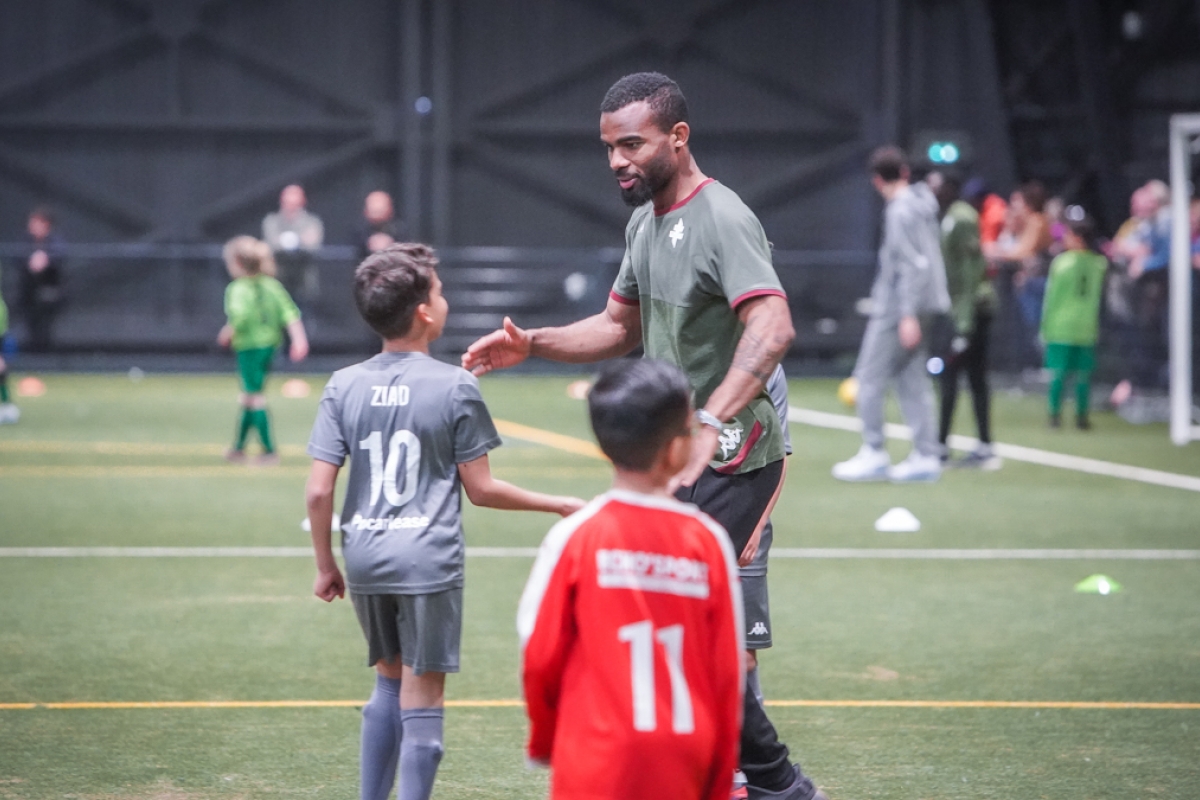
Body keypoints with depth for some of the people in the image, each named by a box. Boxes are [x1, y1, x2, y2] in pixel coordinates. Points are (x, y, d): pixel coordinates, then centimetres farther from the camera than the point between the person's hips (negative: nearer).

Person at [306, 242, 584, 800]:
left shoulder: (343, 387, 2)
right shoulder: (455, 387, -7)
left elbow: (318, 491, -1)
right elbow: (480, 489, -3)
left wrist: (325, 565, 12)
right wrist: (556, 505, 10)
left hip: (365, 559, 5)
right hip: (428, 559, -5)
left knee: (389, 682, 21)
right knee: (421, 698, 1)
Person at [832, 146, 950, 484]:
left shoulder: (901, 212, -15)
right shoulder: (922, 203, 11)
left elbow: (912, 265, -20)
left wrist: (908, 316, -22)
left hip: (895, 307, -9)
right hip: (917, 306, 9)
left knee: (870, 377, -2)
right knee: (911, 380, 10)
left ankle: (873, 454, -1)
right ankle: (926, 456, 9)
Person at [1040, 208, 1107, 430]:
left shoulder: (1062, 262, -8)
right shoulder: (1099, 263, 1)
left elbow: (1052, 297, -4)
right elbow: (1099, 295, 10)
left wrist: (1045, 326, 2)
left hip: (1060, 327, -3)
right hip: (1087, 327, 3)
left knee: (1057, 372, 2)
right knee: (1083, 373, 6)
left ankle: (1055, 414, 0)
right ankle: (1082, 415, 5)